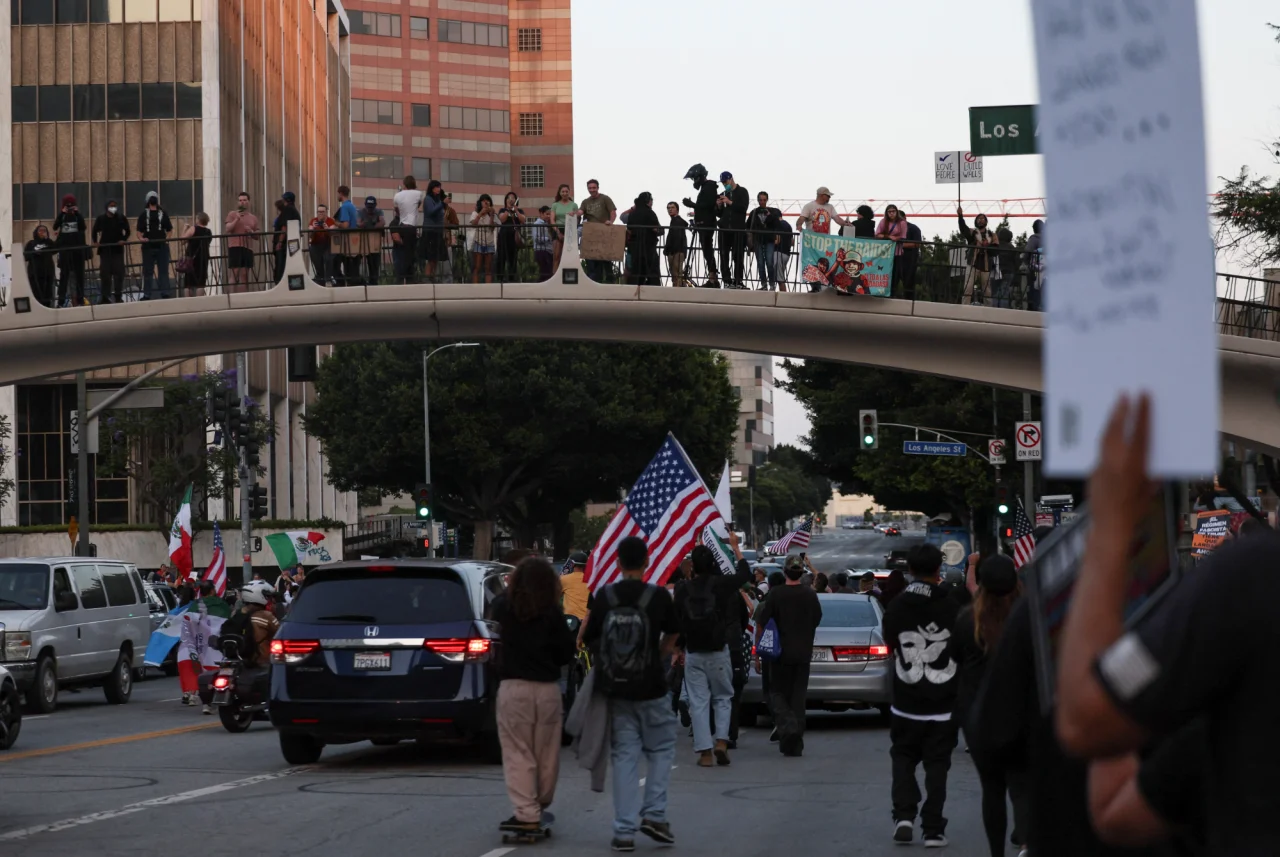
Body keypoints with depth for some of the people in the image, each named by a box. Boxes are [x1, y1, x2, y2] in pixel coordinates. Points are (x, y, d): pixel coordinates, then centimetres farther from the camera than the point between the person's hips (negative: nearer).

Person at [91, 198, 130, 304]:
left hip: (117, 248, 0)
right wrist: (95, 241, -4)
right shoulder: (100, 219, 2)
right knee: (105, 272, 0)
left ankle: (118, 295, 4)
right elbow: (95, 231, 11)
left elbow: (127, 231, 7)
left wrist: (124, 240, -10)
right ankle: (105, 296, 6)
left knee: (119, 271, -4)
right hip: (105, 248, 0)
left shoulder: (121, 218, 1)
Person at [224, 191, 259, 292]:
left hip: (248, 248, 4)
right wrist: (237, 219, -15)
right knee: (234, 275, -9)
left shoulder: (253, 217, 18)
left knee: (244, 276, 3)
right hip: (235, 247, -4)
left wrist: (252, 232, -3)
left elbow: (257, 236, 18)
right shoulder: (232, 214, 8)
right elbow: (227, 229, -5)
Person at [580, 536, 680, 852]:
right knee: (661, 750, 15)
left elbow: (590, 639, 3)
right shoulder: (659, 596, -8)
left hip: (616, 689, 2)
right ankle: (653, 814, 3)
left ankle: (624, 831, 3)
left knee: (624, 756, 6)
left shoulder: (604, 596, -3)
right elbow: (672, 634, 7)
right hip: (651, 689, -2)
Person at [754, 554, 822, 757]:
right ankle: (795, 745, 6)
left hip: (780, 654, -3)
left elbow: (761, 626, -9)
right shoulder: (810, 595, 1)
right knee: (798, 696, 8)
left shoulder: (775, 594, -9)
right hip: (803, 654, 3)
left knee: (777, 693, 8)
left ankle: (788, 725, -19)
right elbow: (817, 621, 14)